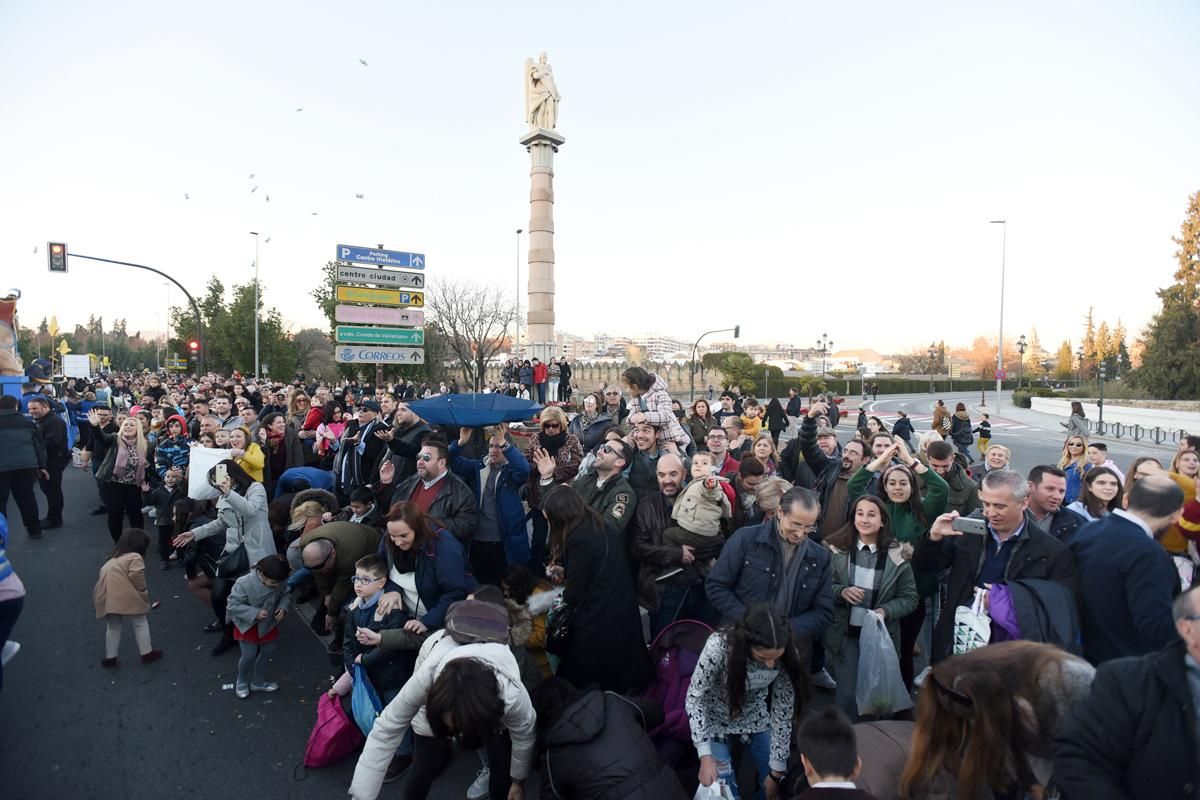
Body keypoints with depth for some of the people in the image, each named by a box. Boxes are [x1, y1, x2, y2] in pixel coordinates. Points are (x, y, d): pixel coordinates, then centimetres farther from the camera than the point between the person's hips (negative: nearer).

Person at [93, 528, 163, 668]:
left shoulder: (112, 559, 27)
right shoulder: (135, 557, 1)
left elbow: (104, 576, 24)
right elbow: (136, 575, -15)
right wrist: (143, 590, -1)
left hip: (106, 599, 7)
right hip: (125, 597, -7)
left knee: (113, 627, 22)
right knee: (140, 624, 9)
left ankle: (110, 658, 26)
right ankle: (147, 653, 16)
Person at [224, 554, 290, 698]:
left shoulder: (278, 582, -21)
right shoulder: (244, 583, -34)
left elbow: (285, 595, -3)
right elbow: (233, 605, -26)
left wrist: (283, 607, -23)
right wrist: (255, 613, -33)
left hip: (268, 624, 5)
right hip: (248, 625, -4)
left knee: (268, 652, 15)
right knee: (249, 656, -1)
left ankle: (258, 682, 39)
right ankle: (242, 682, 31)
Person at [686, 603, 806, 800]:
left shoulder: (787, 655, -27)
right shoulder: (718, 646, -37)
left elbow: (783, 711, -15)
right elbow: (695, 698, -23)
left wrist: (777, 770, -9)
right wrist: (705, 756, -27)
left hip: (754, 715, 3)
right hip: (715, 717, -3)